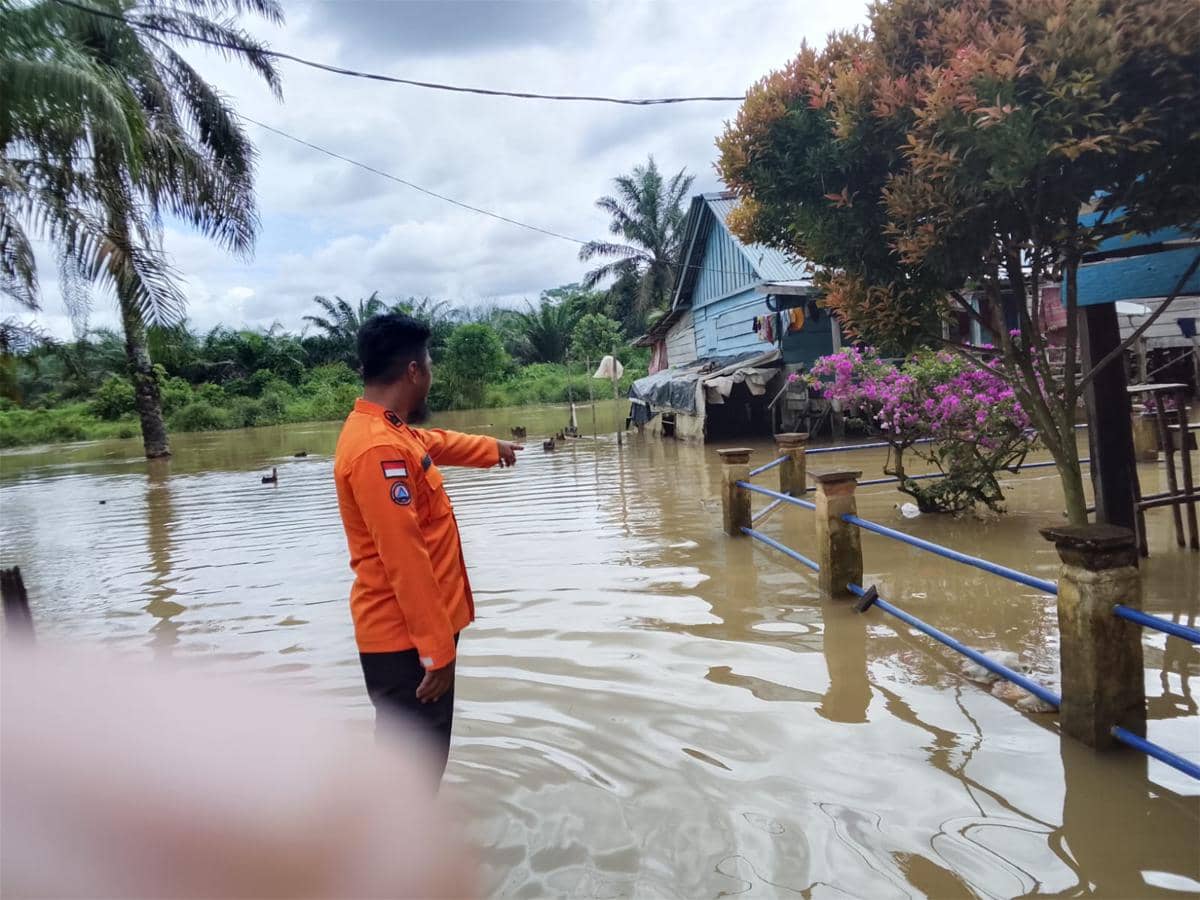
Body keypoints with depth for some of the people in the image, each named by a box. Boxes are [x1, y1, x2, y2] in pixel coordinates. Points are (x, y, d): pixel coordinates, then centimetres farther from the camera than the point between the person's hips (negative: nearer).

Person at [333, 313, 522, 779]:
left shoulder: (390, 432, 9)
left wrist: (492, 447, 49)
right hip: (406, 639, -10)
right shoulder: (378, 449, -25)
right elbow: (405, 560, -27)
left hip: (413, 632, 10)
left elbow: (437, 443, 32)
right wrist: (437, 648, -24)